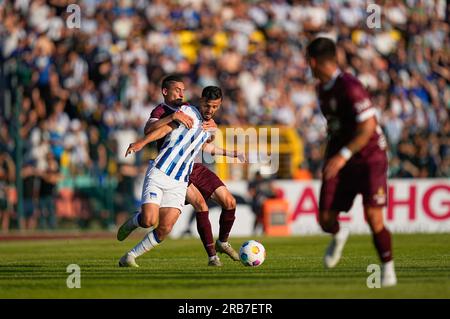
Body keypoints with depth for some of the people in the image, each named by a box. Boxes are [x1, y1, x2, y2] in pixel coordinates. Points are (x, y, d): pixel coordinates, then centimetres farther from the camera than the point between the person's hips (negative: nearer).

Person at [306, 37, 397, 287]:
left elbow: (368, 126, -23)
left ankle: (388, 269, 1)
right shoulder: (322, 89, 8)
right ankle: (338, 236, 35)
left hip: (369, 158, -7)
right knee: (325, 219, -2)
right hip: (339, 162, 7)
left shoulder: (350, 87, -19)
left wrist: (343, 155, -28)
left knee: (373, 217, -17)